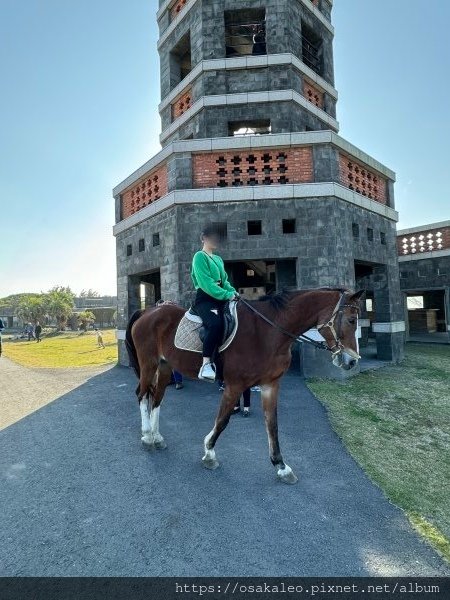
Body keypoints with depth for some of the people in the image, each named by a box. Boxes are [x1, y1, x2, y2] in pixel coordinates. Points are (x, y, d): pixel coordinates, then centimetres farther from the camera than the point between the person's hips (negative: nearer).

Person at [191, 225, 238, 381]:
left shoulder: (218, 259, 24)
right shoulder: (200, 256, -1)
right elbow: (206, 283, -14)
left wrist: (233, 292, -1)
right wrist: (227, 295, -20)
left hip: (220, 299, 8)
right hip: (205, 299, -8)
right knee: (216, 324, -34)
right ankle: (206, 364, -31)